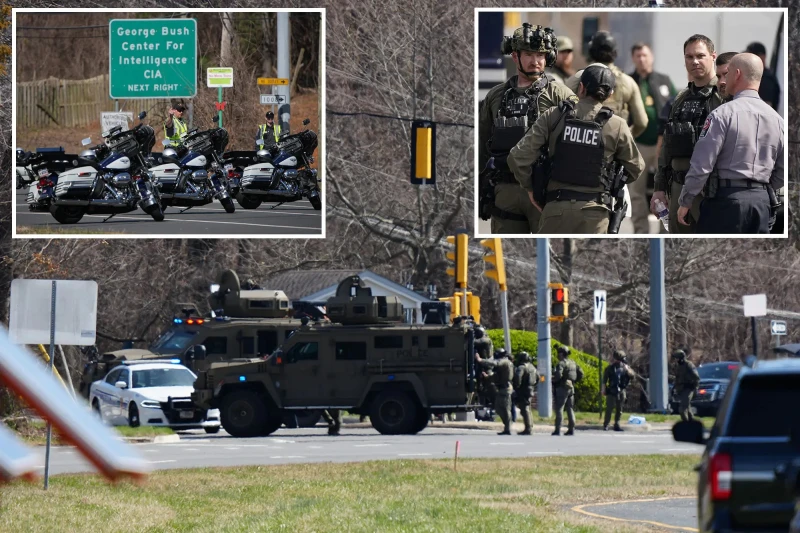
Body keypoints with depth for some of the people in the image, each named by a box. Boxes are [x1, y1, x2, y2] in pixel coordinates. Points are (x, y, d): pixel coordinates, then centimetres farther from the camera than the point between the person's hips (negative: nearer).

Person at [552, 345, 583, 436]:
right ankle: (571, 429, 9)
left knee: (559, 408, -6)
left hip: (562, 388, -8)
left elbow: (558, 375, -26)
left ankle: (558, 429, -11)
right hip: (571, 388, 8)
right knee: (570, 409, 10)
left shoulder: (561, 363, -12)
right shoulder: (573, 363, 13)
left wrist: (553, 380, -7)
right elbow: (581, 374, 16)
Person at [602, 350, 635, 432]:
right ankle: (605, 425, -3)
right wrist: (603, 389, -3)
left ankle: (616, 425, 13)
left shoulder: (625, 367, 8)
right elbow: (604, 380, 3)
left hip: (621, 391, 3)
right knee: (609, 408, -6)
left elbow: (633, 375, 1)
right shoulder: (610, 368, 2)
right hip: (611, 391, -3)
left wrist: (627, 370, -15)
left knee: (619, 410, 6)